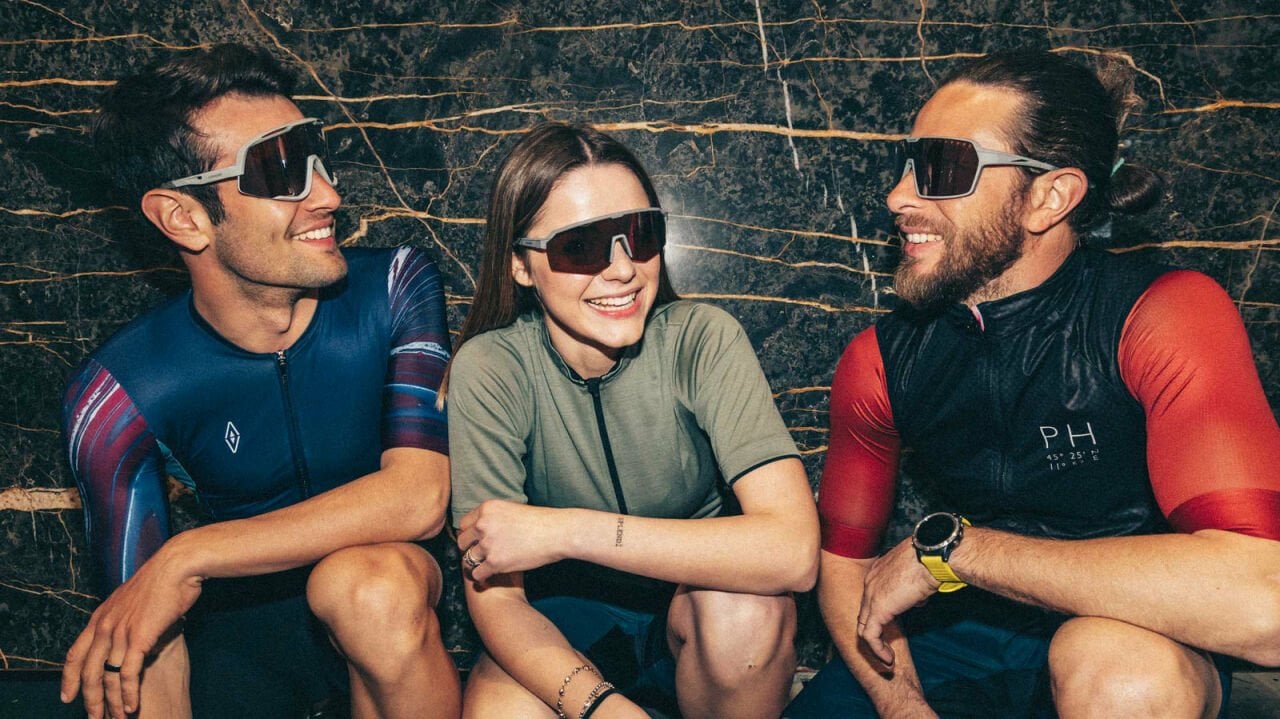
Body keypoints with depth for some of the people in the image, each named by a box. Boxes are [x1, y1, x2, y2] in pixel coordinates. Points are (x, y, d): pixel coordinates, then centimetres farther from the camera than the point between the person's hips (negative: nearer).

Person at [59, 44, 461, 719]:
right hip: (238, 624, 3)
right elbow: (147, 638, -10)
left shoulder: (395, 288, -15)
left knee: (372, 584, -33)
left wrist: (186, 558, -26)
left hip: (396, 605, -2)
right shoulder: (119, 395, -14)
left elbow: (418, 495, -26)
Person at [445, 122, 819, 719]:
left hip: (701, 610, 1)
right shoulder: (490, 369, -17)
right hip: (565, 628, 0)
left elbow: (793, 550, -30)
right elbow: (494, 593, -17)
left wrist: (565, 531, -32)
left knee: (746, 598, -31)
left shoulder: (702, 339, -18)